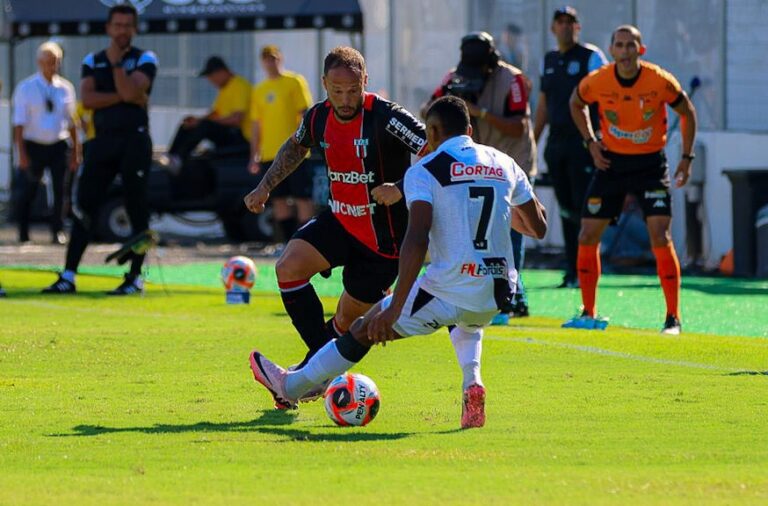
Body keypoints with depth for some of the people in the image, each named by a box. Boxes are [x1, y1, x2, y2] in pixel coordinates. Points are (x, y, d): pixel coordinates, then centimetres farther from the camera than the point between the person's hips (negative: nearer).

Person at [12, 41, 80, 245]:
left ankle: (58, 231, 5)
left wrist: (75, 151, 10)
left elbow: (71, 121, 12)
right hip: (34, 145, -2)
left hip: (58, 145, 2)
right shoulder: (26, 88, -4)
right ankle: (23, 233, 16)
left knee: (59, 190, -4)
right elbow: (19, 123, -6)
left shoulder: (65, 88, 5)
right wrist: (22, 153, -13)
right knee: (29, 191, 4)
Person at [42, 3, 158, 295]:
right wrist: (123, 97, -11)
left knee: (137, 210, -2)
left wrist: (116, 62, -12)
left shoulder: (144, 60, 2)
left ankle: (135, 277, 4)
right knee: (85, 207, -2)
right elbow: (87, 99, -4)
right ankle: (68, 276, -3)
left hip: (134, 140, -3)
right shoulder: (93, 61, 12)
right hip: (102, 140, 3)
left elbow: (130, 91, -15)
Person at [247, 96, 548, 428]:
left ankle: (292, 386, 29)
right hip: (496, 296, 5)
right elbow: (538, 228, 21)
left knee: (364, 331, 15)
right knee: (468, 322, 41)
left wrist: (395, 307, -19)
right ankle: (472, 382, 13)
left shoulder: (424, 171, -4)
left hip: (446, 294, -5)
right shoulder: (505, 165, 11)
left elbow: (417, 240, -17)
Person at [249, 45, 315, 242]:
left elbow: (305, 112, -5)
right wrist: (254, 156, 14)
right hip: (269, 154, 6)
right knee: (279, 200, 5)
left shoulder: (295, 82, 0)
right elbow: (256, 124, 18)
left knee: (302, 198, -6)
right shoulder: (259, 90, 16)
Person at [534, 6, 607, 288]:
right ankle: (571, 272, 11)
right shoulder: (549, 61, 16)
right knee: (566, 209, 7)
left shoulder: (591, 57, -3)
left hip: (583, 141, -6)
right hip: (556, 142, 6)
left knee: (583, 206, -10)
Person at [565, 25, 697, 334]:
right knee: (587, 237, -1)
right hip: (611, 162, 3)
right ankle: (588, 314, 14)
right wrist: (591, 143, 2)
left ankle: (673, 317, -5)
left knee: (660, 237, -13)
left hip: (651, 164, -2)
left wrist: (686, 157, -2)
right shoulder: (597, 82, -11)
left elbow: (687, 112, 2)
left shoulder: (661, 82, -15)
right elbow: (576, 104, 12)